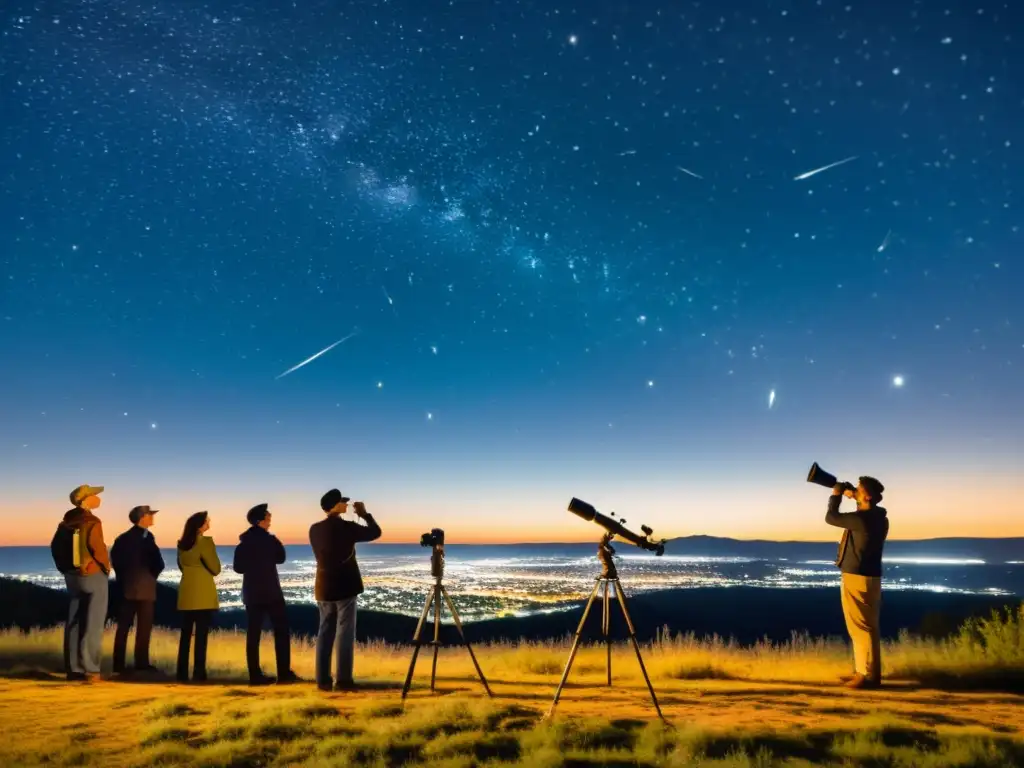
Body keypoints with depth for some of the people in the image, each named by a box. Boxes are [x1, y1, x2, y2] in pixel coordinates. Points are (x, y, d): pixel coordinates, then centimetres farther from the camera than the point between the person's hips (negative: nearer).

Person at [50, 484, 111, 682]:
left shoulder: (66, 522, 8)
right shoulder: (92, 522, -15)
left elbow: (55, 546, 10)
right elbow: (97, 547, -22)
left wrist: (64, 569, 18)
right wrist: (106, 566, -5)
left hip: (72, 576, 7)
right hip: (93, 575, -7)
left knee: (74, 623, 10)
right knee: (92, 624, -3)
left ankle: (73, 668, 15)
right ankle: (89, 670, -3)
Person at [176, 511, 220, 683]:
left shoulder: (182, 544, 9)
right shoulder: (205, 542, -11)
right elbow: (215, 569, -8)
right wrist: (213, 552, 10)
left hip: (186, 593, 6)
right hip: (203, 594, -6)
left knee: (186, 633, 10)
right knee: (201, 633, -4)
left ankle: (182, 672, 12)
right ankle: (199, 672, -5)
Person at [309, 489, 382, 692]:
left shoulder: (314, 529, 1)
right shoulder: (346, 527, -13)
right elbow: (375, 532, -2)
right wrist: (365, 514, 10)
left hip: (324, 589, 5)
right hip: (345, 588, -5)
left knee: (325, 632, 10)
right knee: (345, 633, 1)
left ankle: (323, 679, 12)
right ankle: (342, 680, 1)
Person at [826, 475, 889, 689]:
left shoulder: (862, 518, -20)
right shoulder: (878, 518, 8)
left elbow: (831, 518, -8)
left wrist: (836, 496, 5)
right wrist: (850, 497, 18)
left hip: (858, 577, -10)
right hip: (868, 576, 10)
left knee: (862, 628, -5)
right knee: (867, 626, 14)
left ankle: (869, 675, -2)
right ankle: (864, 671, 22)